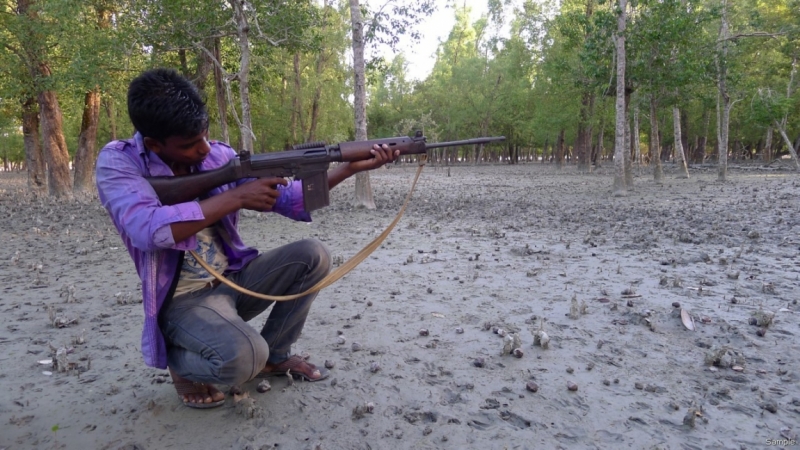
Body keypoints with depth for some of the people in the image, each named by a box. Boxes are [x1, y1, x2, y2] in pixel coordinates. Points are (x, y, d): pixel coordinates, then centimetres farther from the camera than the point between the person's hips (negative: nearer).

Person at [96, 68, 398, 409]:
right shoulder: (117, 162, -12)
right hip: (183, 299, -5)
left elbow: (291, 199, 1)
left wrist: (349, 167, -11)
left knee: (312, 256, -11)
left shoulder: (220, 156, -1)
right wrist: (237, 197, -26)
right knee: (244, 358, -32)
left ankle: (275, 355, 8)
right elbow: (149, 229, -31)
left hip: (235, 279, 6)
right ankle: (180, 359, 5)